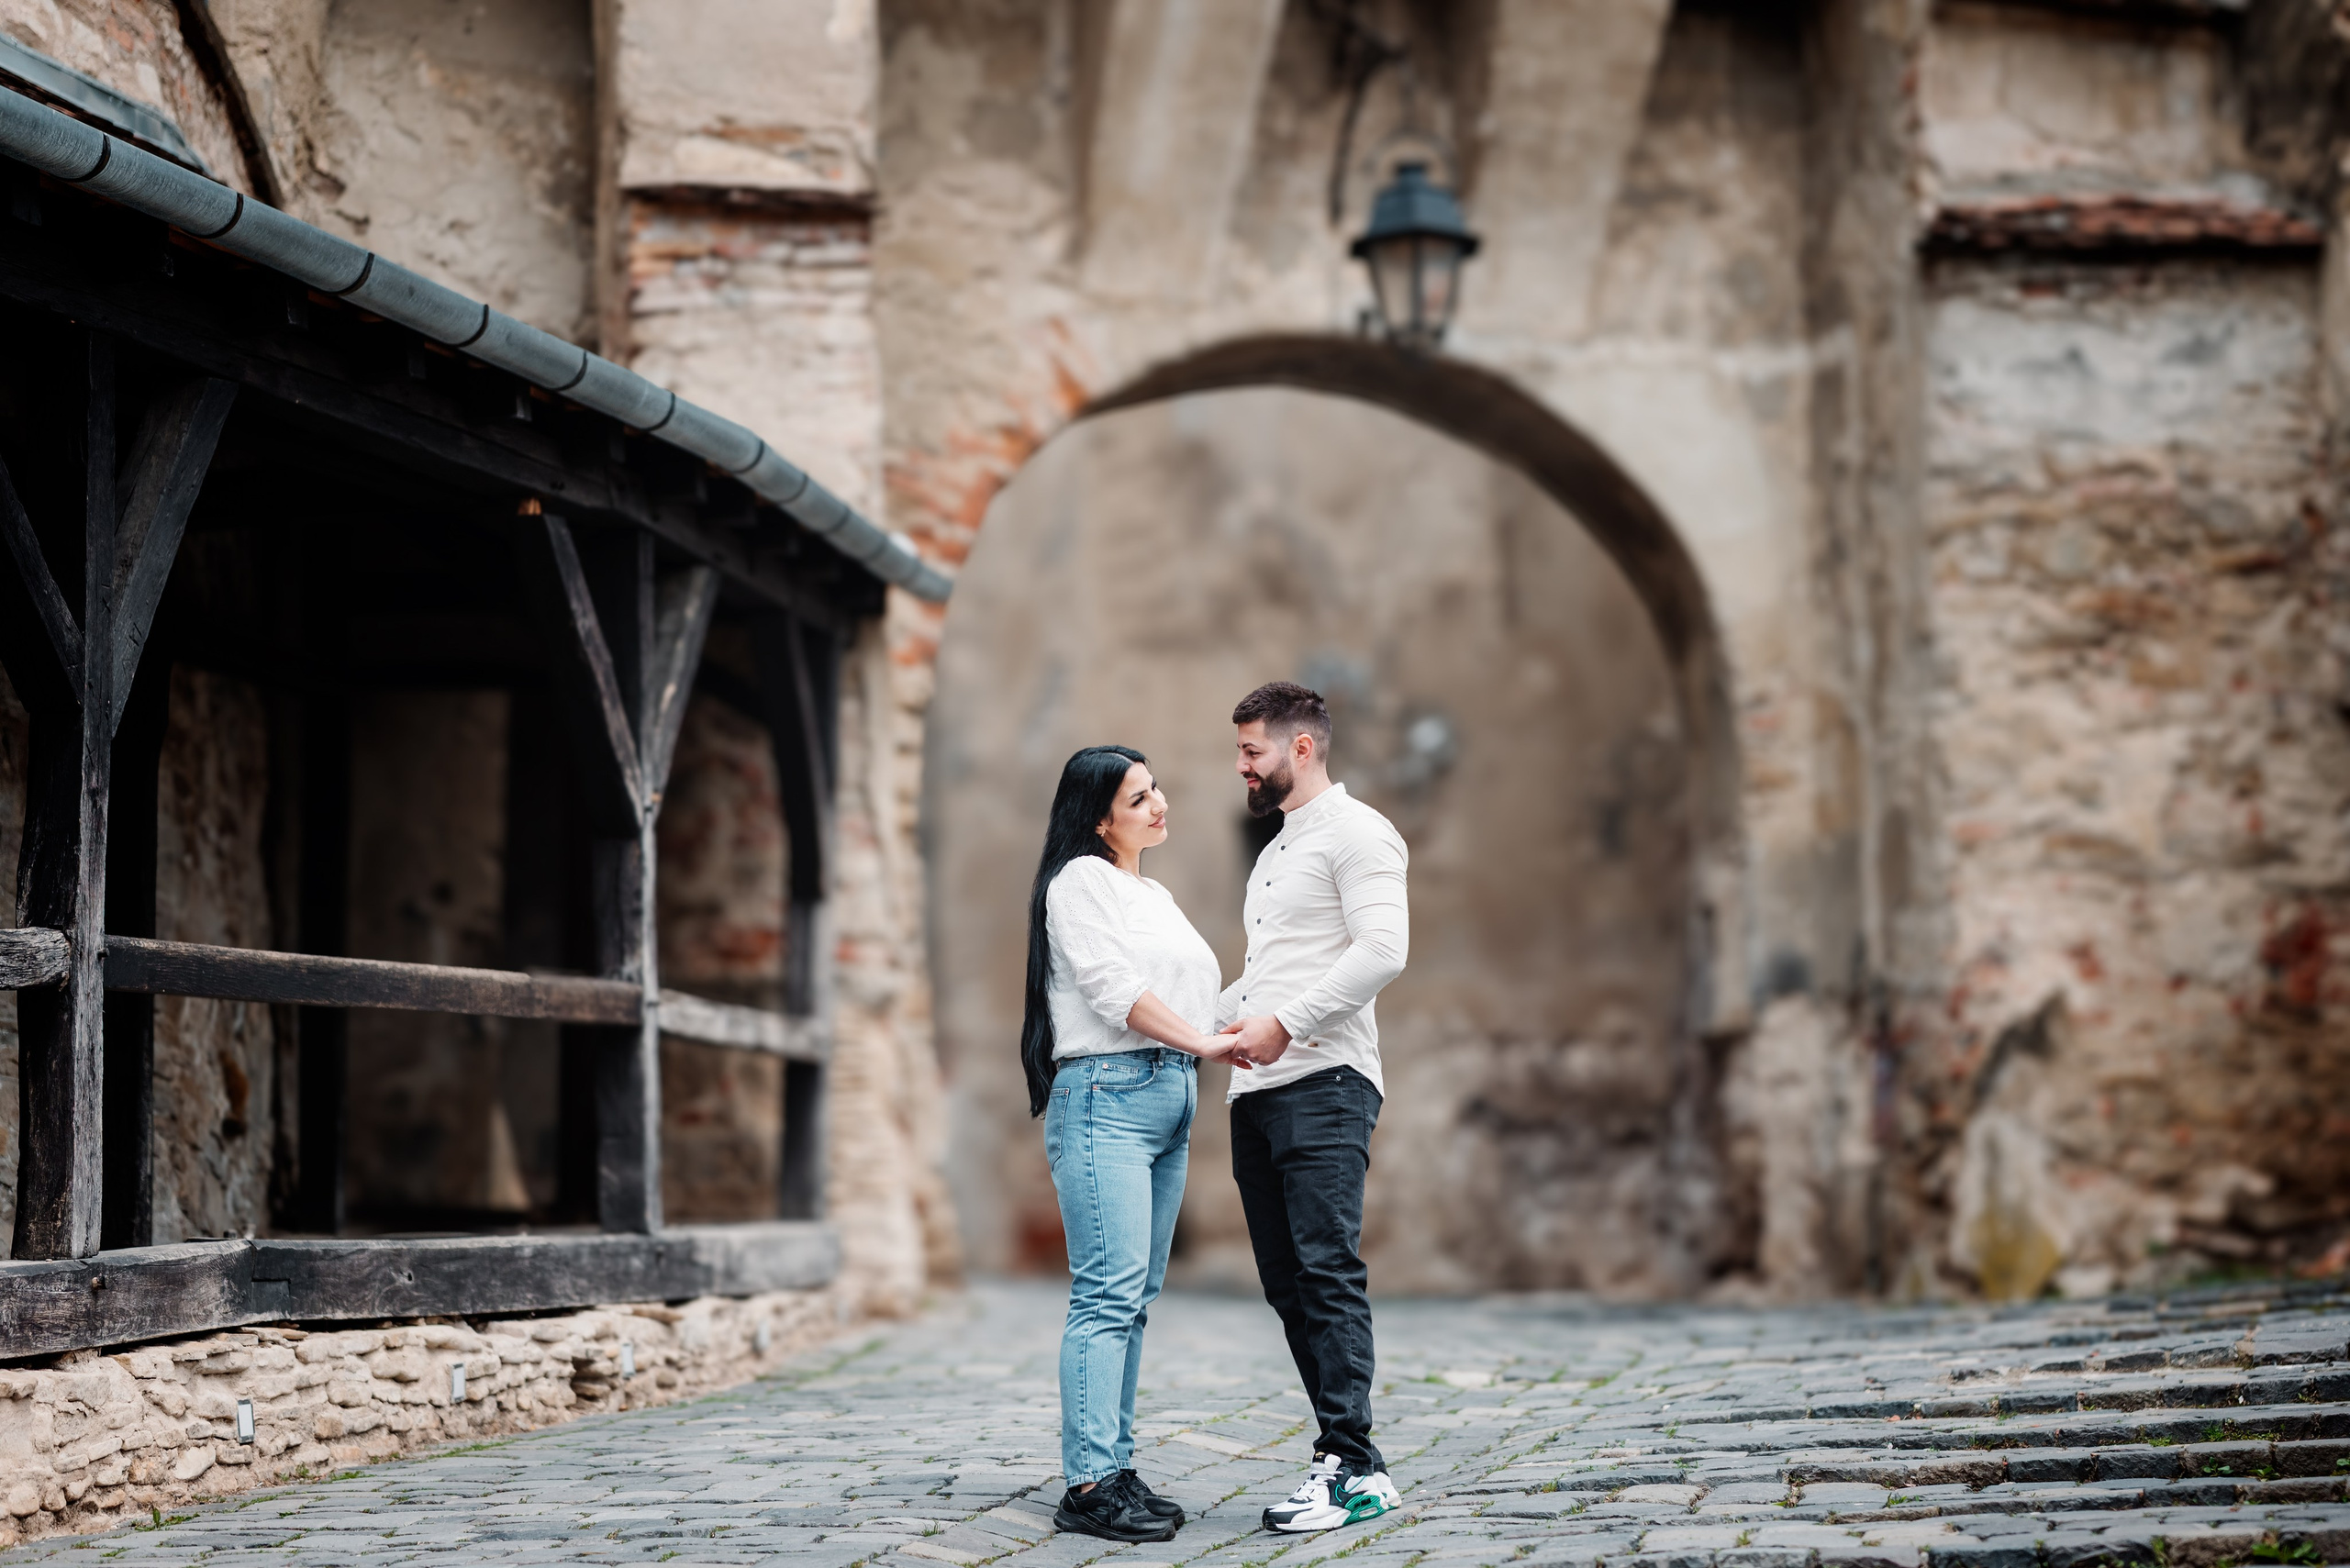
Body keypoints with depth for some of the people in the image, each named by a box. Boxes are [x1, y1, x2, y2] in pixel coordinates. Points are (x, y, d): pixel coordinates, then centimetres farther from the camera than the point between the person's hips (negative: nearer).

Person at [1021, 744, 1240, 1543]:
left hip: (1171, 1092, 9)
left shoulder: (1157, 897, 24)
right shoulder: (1080, 881, -3)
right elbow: (1114, 986, -13)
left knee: (1137, 1293, 7)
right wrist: (1201, 1041, -16)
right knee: (1110, 1289, -14)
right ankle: (1089, 1484, -15)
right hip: (1106, 1094, -9)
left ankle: (1116, 1468, 10)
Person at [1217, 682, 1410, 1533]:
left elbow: (1382, 949, -17)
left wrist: (1284, 1024, -18)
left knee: (1327, 1273, -14)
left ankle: (1351, 1468, -14)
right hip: (1258, 1091, 9)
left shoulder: (1355, 832, -3)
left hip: (1324, 1083, -9)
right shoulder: (1275, 852, 26)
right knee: (1288, 1283, 5)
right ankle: (1352, 1459, 7)